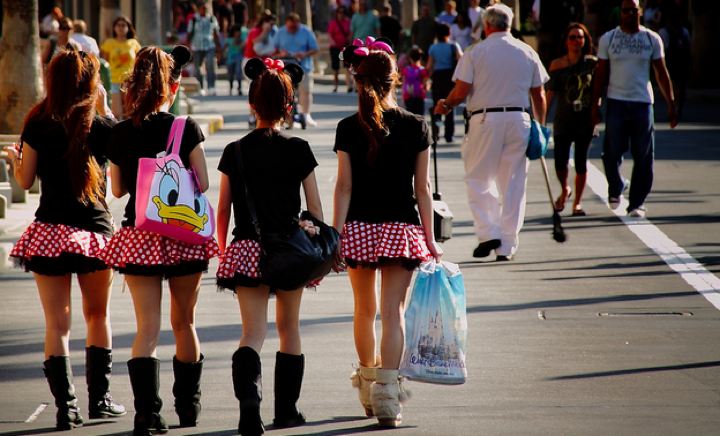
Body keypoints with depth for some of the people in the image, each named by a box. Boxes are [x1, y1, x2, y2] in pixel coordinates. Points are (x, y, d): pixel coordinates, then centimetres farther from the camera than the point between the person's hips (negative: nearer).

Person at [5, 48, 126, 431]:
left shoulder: (38, 125, -4)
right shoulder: (102, 125, -5)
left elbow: (24, 181, 1)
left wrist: (14, 157, 22)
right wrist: (103, 108, 15)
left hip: (50, 232, -1)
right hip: (96, 231, 1)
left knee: (57, 323, 2)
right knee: (98, 315, 18)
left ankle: (66, 406, -4)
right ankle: (99, 398, 20)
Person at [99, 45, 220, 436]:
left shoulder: (120, 134, 0)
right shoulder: (186, 129, -7)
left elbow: (118, 188, 9)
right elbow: (202, 183, -5)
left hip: (138, 237, 1)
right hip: (183, 235, -1)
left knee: (147, 327, 0)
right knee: (184, 322, 16)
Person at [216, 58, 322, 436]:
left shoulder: (235, 152, -1)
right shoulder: (299, 150, -3)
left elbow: (223, 208, 5)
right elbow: (315, 207, 0)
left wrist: (223, 250, 17)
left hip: (247, 249, 0)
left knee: (253, 332, -3)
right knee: (289, 327, 16)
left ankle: (248, 395, -30)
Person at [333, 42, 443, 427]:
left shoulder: (348, 128, -4)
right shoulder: (416, 127, -3)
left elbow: (344, 186, -5)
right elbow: (422, 188, -1)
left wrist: (335, 235, -2)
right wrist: (429, 237, 4)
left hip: (359, 228, 1)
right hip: (403, 227, -1)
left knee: (364, 310, 17)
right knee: (393, 312, -1)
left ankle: (367, 384, 33)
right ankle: (387, 392, -12)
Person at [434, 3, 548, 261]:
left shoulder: (475, 53, -3)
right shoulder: (527, 53, 7)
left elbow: (461, 91, -8)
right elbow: (538, 95, 10)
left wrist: (445, 105, 11)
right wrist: (540, 125, 22)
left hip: (485, 120, -3)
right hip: (518, 120, 3)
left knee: (478, 180, 9)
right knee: (513, 184, 7)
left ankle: (488, 233, -7)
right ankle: (507, 246, 8)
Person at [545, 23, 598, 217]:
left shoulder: (592, 63, 2)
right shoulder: (557, 65, 0)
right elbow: (550, 93, -1)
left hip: (585, 119, 1)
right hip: (563, 119, -1)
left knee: (581, 162, 0)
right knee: (560, 162, -6)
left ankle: (577, 201, 15)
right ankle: (564, 190, 25)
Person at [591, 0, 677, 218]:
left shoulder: (652, 39, 7)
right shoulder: (608, 39, 6)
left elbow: (661, 73, 10)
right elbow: (601, 73, 7)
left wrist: (671, 104, 6)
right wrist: (595, 104, 1)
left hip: (643, 102, 0)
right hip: (616, 102, 0)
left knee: (643, 157, -3)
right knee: (612, 153, -3)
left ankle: (637, 203, 5)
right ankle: (615, 190, 24)